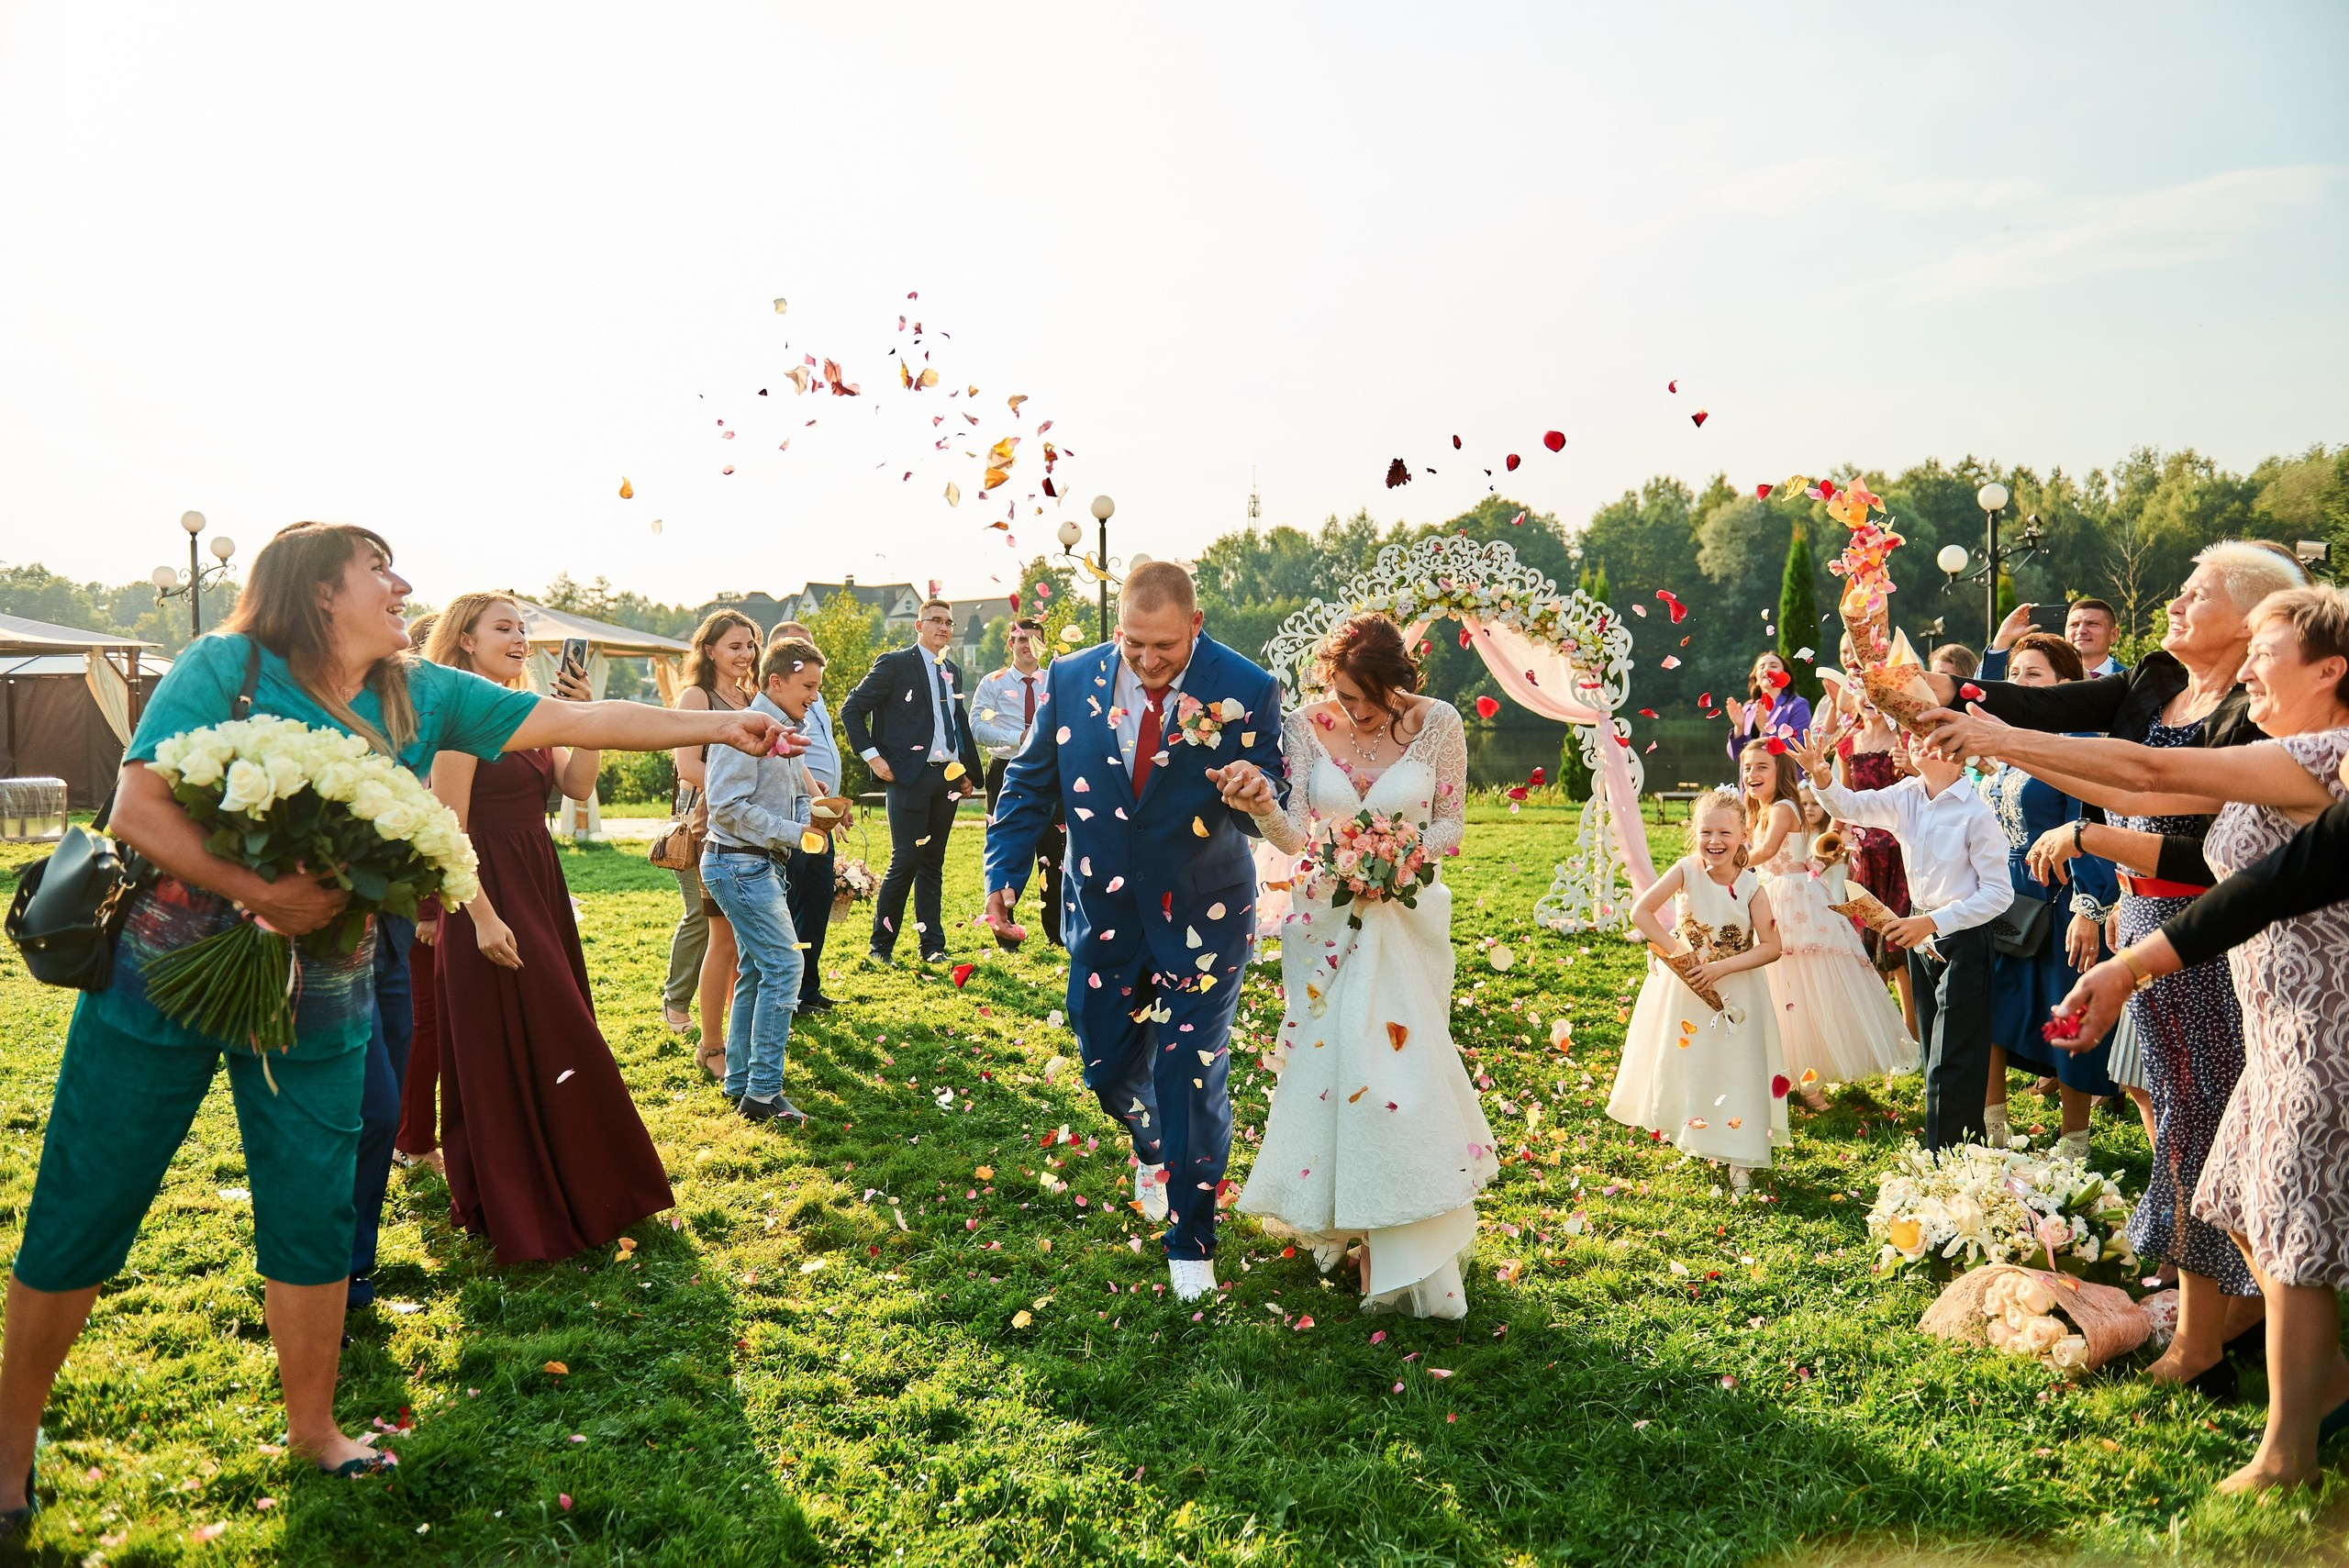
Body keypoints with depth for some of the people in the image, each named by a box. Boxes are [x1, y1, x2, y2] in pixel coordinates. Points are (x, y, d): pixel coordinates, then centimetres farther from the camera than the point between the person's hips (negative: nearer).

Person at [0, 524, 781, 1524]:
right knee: (80, 1216, 8)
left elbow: (574, 720, 0)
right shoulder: (226, 667, -12)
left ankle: (312, 1428, 26)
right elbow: (137, 808, -17)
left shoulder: (422, 697, 0)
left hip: (318, 999, 4)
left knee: (312, 1219, 8)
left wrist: (716, 726, -2)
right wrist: (258, 891, -28)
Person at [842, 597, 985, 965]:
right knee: (905, 863, -7)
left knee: (933, 864, 11)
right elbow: (851, 710, -3)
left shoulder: (954, 671, 16)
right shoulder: (895, 664, -3)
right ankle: (881, 945, 6)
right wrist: (873, 757, -9)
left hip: (948, 777, 6)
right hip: (909, 778, -6)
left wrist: (969, 771, 15)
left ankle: (932, 946, 15)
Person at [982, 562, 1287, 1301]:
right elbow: (1029, 783, 2)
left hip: (1203, 915, -3)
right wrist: (1004, 874, -9)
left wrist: (1259, 795, -36)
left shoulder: (1246, 690, -16)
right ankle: (1152, 1149, 52)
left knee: (1193, 1079, 0)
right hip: (1106, 911, 3)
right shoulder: (1070, 680, -9)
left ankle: (1192, 1243, 20)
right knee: (1108, 1065, 16)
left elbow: (1274, 804, -11)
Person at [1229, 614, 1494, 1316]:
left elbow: (1450, 823, 1)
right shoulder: (1305, 727, -6)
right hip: (1326, 921, 1)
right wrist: (1262, 809, -33)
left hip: (1404, 915, -1)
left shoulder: (1438, 724, -7)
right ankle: (1333, 1215, 24)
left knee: (1397, 1066, -4)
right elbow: (1295, 836, -11)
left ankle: (1408, 1256, 9)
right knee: (1328, 1067, 4)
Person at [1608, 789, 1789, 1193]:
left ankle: (1740, 1161, 12)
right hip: (1685, 987, 1)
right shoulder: (1687, 871, -12)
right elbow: (1641, 912, -16)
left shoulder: (1751, 887, -12)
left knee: (1736, 1072, 1)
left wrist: (1722, 966, -23)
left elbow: (1771, 947, -14)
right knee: (1684, 1066, 11)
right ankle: (1693, 1135, 34)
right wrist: (1675, 951, -21)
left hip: (1735, 993, -1)